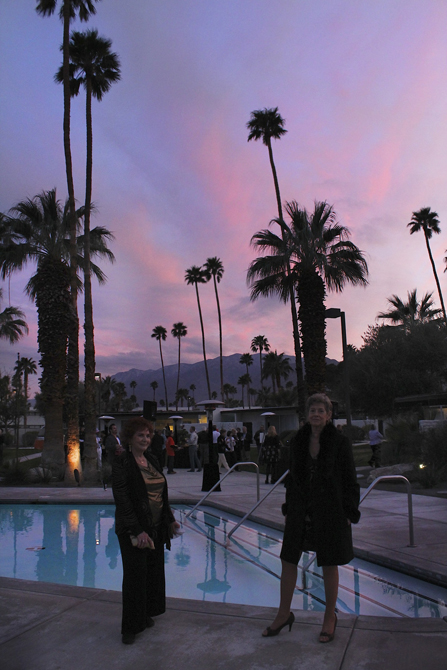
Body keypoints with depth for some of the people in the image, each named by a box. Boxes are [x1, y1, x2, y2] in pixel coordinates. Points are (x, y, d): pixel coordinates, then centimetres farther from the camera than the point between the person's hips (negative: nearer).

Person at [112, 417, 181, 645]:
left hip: (156, 528, 7)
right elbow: (122, 499, -18)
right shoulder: (121, 462, -13)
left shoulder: (152, 461, 9)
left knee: (154, 572, 15)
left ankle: (146, 615, 34)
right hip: (133, 530, -7)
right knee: (135, 575, 2)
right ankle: (130, 627, 17)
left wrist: (170, 519, 12)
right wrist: (137, 530, -22)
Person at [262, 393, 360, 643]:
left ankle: (330, 618, 29)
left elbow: (350, 481, -4)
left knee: (329, 565, 9)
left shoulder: (340, 443, -8)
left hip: (330, 511, -4)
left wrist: (349, 514, -8)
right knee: (288, 561, 8)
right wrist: (289, 507, 9)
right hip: (301, 510, 4)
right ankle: (284, 614, 27)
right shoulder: (298, 442, 4)